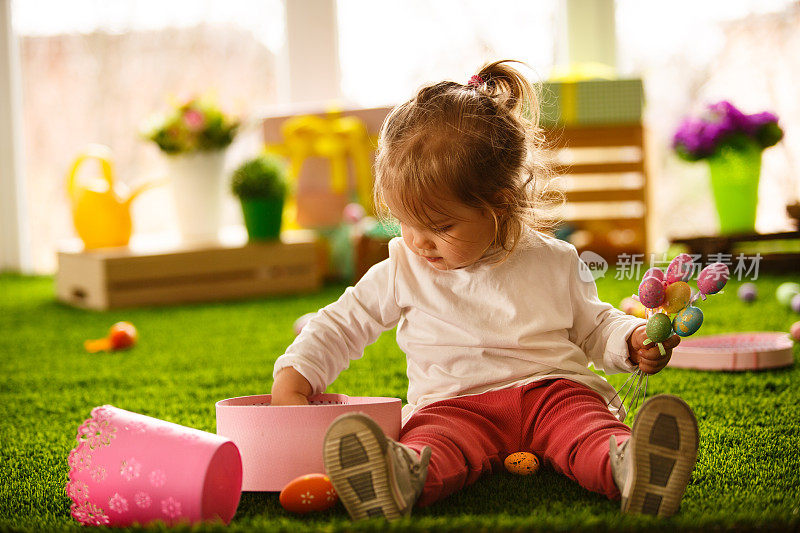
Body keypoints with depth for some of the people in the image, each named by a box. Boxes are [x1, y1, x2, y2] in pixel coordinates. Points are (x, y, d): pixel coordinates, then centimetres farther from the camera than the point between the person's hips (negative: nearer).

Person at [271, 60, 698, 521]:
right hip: (452, 403, 0)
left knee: (582, 416, -34)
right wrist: (295, 374, 3)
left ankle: (624, 466, -63)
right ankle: (406, 476, -67)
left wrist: (633, 342, 0)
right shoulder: (404, 271, 9)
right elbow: (342, 323, 16)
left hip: (551, 385, 1)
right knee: (435, 436, -36)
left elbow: (592, 327, 21)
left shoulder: (555, 263, 8)